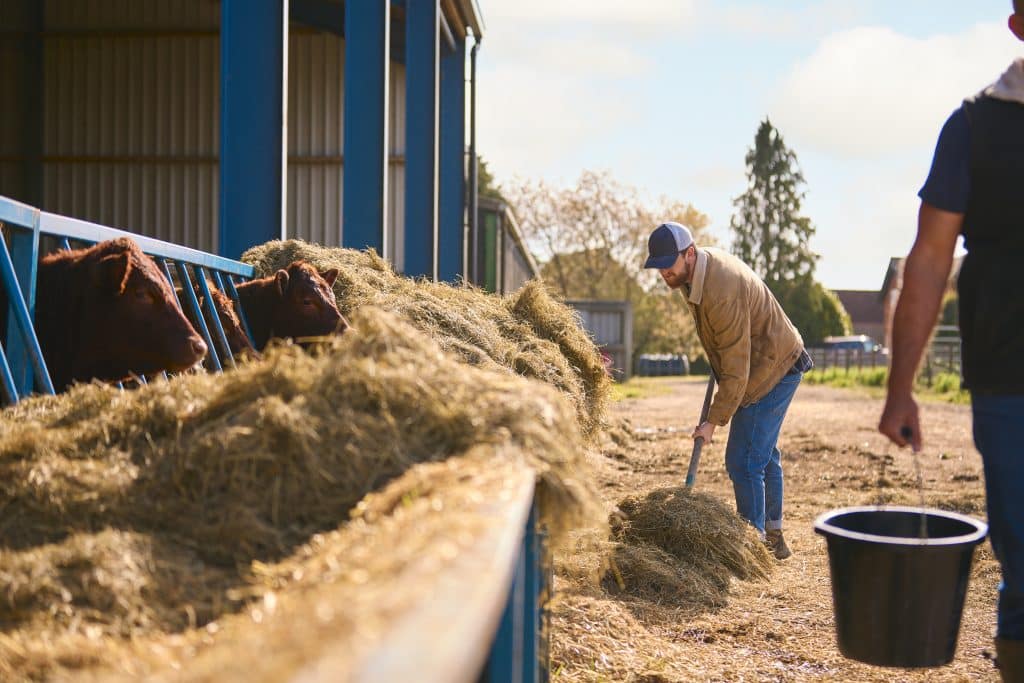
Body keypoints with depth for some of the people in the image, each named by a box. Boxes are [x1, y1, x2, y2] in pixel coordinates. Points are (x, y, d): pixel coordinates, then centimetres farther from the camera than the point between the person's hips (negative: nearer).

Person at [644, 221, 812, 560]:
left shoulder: (721, 293, -33)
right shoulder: (704, 263, -2)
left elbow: (736, 370, -30)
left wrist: (714, 421, -25)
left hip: (771, 371, -11)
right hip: (777, 363, 11)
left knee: (743, 461, -11)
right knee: (764, 455, 19)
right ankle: (774, 537, 31)